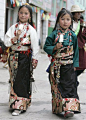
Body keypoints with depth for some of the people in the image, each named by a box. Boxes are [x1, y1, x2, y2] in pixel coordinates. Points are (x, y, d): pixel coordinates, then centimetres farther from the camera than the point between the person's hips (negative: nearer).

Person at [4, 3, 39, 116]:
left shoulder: (31, 29, -1)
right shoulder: (13, 27, 7)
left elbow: (35, 45, -2)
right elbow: (7, 42, 1)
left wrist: (34, 59, -6)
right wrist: (16, 37, -15)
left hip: (25, 57, -4)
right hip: (13, 56, 4)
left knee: (21, 80, -7)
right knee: (14, 79, 8)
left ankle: (20, 106, -6)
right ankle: (14, 101, 19)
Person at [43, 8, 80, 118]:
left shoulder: (73, 35, 3)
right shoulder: (54, 34, 0)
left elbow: (75, 50, 8)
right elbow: (46, 47, 4)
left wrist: (75, 64, 3)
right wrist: (55, 48, -14)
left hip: (68, 65, 0)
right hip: (56, 65, 0)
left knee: (69, 85, -9)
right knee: (56, 86, 6)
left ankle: (69, 108, -11)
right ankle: (57, 108, 18)